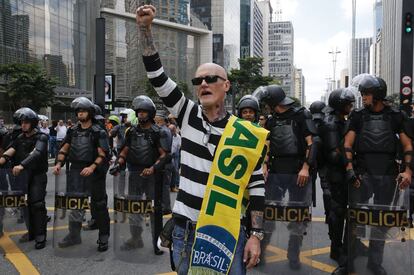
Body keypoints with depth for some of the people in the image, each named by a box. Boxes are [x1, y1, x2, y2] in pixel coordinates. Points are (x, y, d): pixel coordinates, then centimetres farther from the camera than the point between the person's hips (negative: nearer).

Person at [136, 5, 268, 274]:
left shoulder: (245, 133, -6)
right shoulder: (188, 115, 0)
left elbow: (257, 187, -3)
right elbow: (157, 76, -6)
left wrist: (256, 235, -5)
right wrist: (146, 28, -12)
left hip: (227, 233, -2)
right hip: (185, 231, 3)